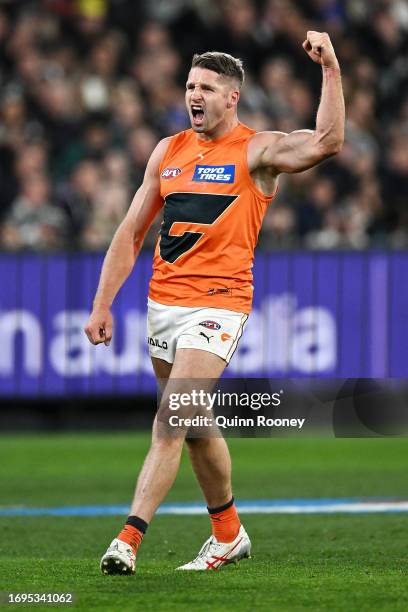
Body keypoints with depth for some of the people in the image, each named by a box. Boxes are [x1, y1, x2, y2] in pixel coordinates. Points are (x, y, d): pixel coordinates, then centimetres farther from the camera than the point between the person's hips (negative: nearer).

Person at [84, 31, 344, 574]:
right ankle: (228, 535, 30)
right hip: (163, 301, 7)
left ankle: (129, 540, -21)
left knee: (170, 421, -17)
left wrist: (330, 69, -28)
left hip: (217, 305, -6)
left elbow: (326, 142, -22)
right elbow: (132, 232, 16)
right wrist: (102, 305, 12)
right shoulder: (169, 151, 12)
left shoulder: (257, 151, -4)